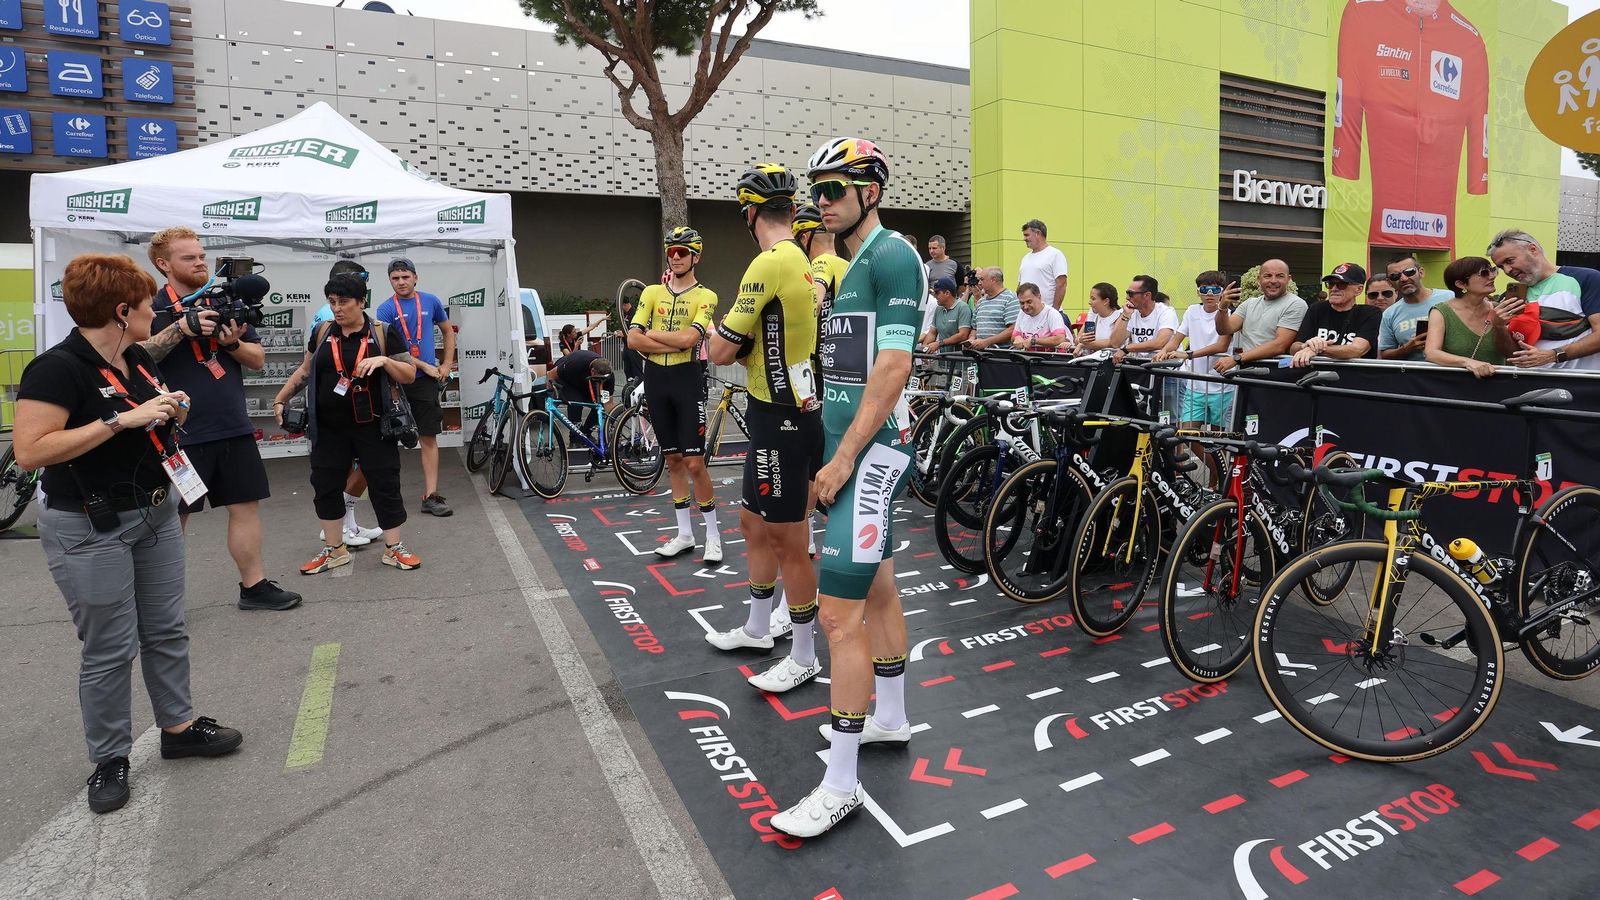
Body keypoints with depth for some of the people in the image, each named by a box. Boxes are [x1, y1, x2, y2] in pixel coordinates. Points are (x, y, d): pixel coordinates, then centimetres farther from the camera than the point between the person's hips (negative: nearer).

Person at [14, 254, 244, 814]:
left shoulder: (140, 360, 6)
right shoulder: (58, 368, -17)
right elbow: (30, 452, -25)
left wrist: (172, 413, -1)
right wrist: (122, 419, -26)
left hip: (156, 513, 8)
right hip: (89, 530, -8)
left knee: (167, 631, 15)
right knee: (110, 649, 2)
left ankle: (179, 727, 29)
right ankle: (109, 759, 19)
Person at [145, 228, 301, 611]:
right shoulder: (153, 308, -2)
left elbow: (258, 359, 12)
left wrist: (233, 343, -8)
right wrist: (181, 327, -26)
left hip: (234, 428, 5)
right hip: (181, 433, -5)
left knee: (246, 507, 8)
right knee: (173, 517, 3)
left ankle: (253, 586, 18)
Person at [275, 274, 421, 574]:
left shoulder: (384, 333, -4)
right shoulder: (321, 332, 6)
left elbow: (409, 375, -5)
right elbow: (305, 371, 18)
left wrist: (384, 360, -21)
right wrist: (280, 400, 15)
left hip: (372, 426, -3)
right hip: (329, 428, 4)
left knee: (384, 484, -1)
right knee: (325, 485, 7)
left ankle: (393, 548, 12)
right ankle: (335, 550, 21)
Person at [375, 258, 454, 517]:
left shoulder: (431, 301, 6)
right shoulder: (386, 309, -2)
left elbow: (448, 332, 19)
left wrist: (447, 365, 9)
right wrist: (425, 366, -11)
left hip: (425, 380, 2)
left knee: (429, 438, 0)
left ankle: (431, 496, 2)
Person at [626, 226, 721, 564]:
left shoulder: (705, 296, -3)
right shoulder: (652, 292, 8)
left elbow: (688, 338, -19)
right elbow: (633, 339, -3)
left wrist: (651, 334, -5)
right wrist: (674, 344, -12)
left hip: (687, 378, -4)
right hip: (655, 379, 4)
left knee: (694, 463, -7)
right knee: (673, 459, 11)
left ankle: (713, 535, 8)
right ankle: (685, 534, 20)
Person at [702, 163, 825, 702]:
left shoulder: (770, 263, -19)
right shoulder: (805, 261, 11)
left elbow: (721, 351, -16)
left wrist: (726, 334, 4)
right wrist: (747, 344, 1)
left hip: (782, 421, -10)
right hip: (794, 411, 10)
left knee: (789, 543, 2)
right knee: (755, 524, 21)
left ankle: (804, 657, 16)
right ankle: (757, 628, 37)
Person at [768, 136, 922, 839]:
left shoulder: (892, 256, -12)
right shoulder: (850, 263, 18)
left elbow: (893, 367, -20)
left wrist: (843, 458, -20)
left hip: (871, 447, -10)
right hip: (850, 444, 10)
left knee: (840, 612, -10)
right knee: (877, 587, 19)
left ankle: (840, 785, -1)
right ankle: (889, 719, 35)